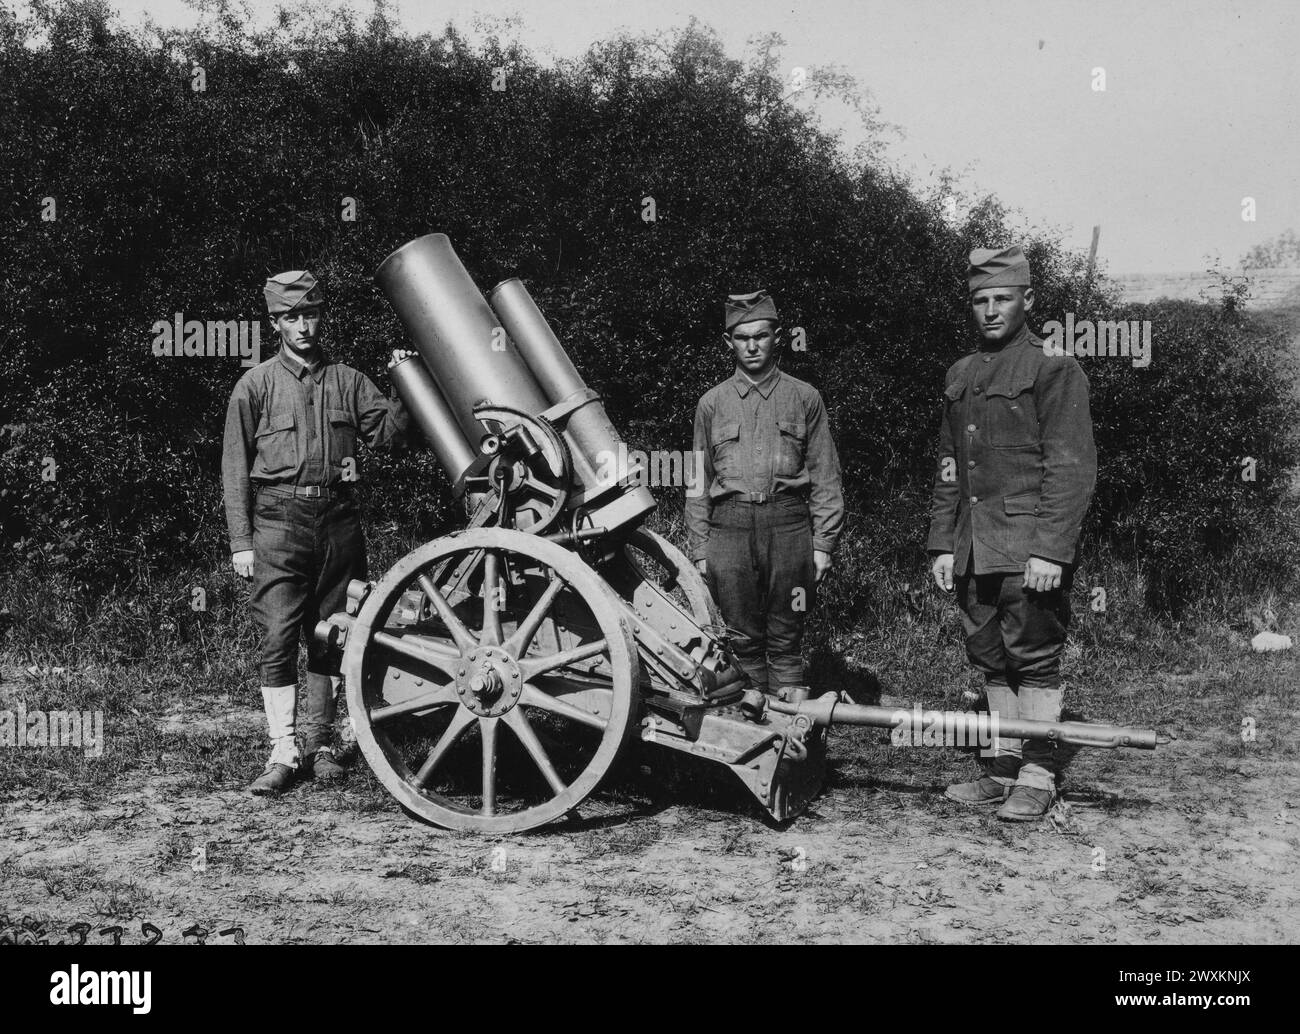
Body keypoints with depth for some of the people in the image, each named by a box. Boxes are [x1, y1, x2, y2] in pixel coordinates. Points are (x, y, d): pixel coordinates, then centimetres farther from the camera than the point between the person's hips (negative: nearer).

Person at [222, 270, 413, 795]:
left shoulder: (347, 381, 13)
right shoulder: (256, 385, 5)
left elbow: (388, 433, 5)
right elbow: (235, 467, 3)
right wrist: (241, 541, -3)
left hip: (338, 518, 3)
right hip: (279, 520, -3)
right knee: (279, 637, -8)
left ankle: (320, 744, 19)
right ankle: (283, 753, -3)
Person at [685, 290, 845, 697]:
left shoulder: (804, 398, 8)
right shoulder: (712, 403, 11)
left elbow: (825, 476, 7)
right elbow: (698, 482, 13)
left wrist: (823, 543, 0)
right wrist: (699, 551, 7)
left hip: (788, 524, -1)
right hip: (729, 525, 1)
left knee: (786, 641, 3)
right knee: (744, 640, 5)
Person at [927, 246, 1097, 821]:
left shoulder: (1054, 370, -4)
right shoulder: (960, 377, 16)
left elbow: (1072, 467, -10)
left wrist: (1049, 550, -16)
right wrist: (942, 544, 13)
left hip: (1029, 550, -6)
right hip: (973, 551, 6)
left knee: (1035, 661, -1)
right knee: (992, 662, 11)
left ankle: (1037, 778, 8)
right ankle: (1002, 770, 20)